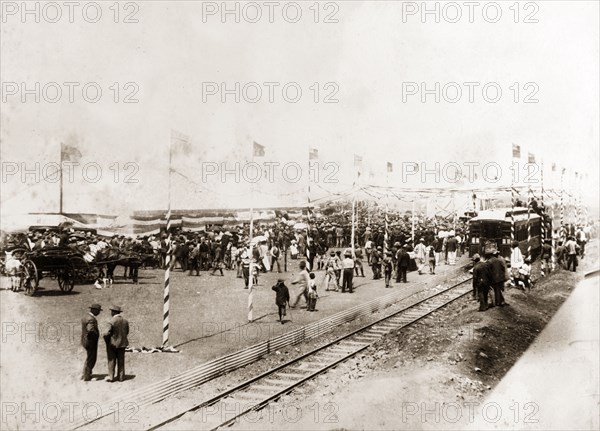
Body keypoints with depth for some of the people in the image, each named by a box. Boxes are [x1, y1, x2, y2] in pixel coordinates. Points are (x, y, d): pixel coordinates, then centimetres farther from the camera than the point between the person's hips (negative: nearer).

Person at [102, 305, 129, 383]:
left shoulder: (111, 321, -19)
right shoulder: (125, 320, 0)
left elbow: (105, 333, -25)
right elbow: (127, 332, 9)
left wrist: (107, 341, -7)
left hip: (112, 343, -5)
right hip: (122, 343, 5)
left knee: (111, 360, 7)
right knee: (121, 360, 12)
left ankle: (111, 377, 12)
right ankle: (120, 376, 16)